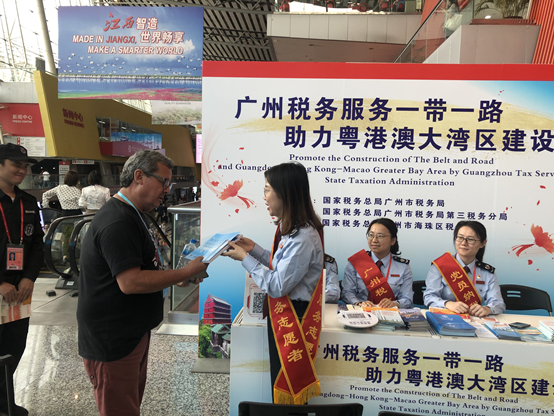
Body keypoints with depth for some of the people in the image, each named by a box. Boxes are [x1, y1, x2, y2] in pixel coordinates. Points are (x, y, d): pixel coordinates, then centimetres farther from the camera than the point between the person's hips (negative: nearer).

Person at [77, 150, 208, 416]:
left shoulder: (133, 215, 12)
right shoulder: (117, 222, -24)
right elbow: (131, 282, -29)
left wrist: (177, 279, 5)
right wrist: (186, 273, -20)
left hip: (133, 333, 10)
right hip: (112, 341, -10)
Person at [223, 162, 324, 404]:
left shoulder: (303, 238, -26)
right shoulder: (288, 228, 3)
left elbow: (276, 286, -24)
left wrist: (245, 258, -16)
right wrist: (255, 249, 6)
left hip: (293, 318, -9)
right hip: (281, 313, 9)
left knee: (287, 391, 10)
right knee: (281, 382, 24)